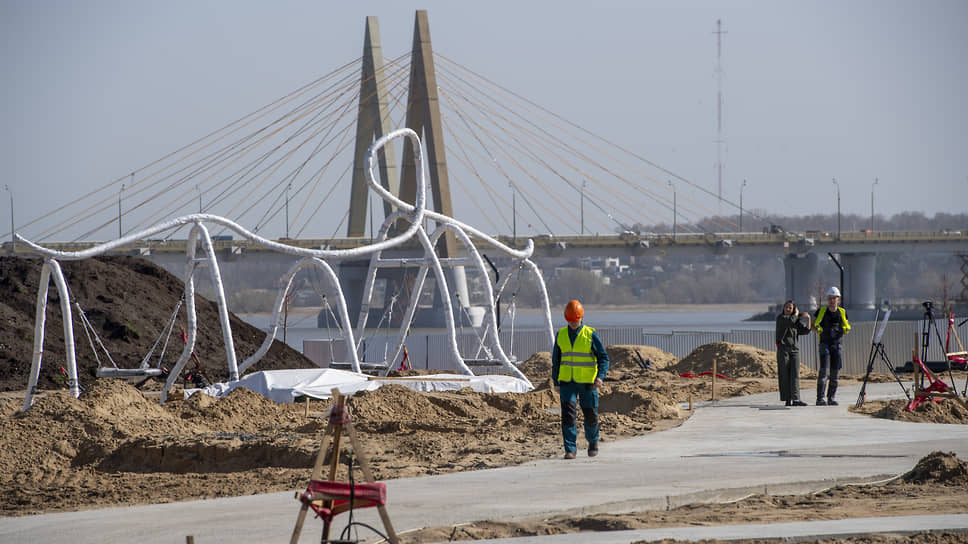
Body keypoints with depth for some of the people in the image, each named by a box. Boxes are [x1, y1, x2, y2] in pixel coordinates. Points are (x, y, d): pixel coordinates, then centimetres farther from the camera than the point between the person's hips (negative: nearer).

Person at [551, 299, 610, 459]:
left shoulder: (590, 335, -6)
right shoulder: (561, 335, 4)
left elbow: (603, 358, -8)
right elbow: (556, 360, 13)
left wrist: (600, 377, -24)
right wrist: (556, 383, 12)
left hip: (587, 383, -2)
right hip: (567, 383, 2)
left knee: (590, 415, 8)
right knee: (568, 414, -13)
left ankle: (592, 442, 35)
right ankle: (570, 450, -13)